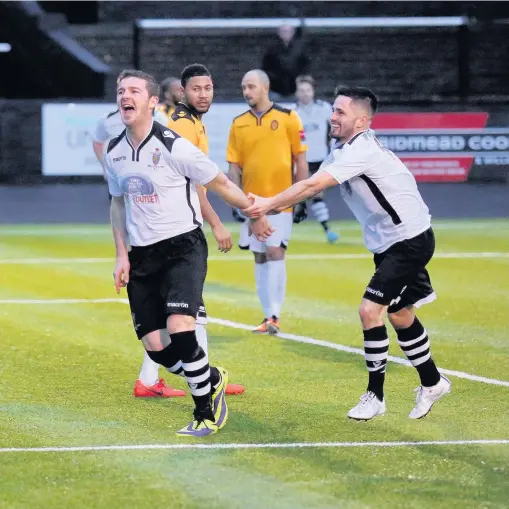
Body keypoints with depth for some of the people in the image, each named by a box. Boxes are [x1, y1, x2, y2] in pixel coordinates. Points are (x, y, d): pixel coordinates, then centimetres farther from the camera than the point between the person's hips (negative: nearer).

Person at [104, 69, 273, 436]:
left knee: (179, 331, -23)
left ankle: (206, 414, -5)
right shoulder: (114, 152, 4)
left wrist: (255, 216, 6)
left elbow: (220, 183, -3)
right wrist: (122, 255, 11)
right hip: (142, 255, 6)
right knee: (155, 347, -2)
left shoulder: (173, 146, -15)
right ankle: (213, 380, 27)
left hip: (183, 247, -6)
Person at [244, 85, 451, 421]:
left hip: (409, 240, -10)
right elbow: (313, 187, 2)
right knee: (399, 314, 18)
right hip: (389, 243, 10)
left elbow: (313, 185, -31)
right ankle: (432, 383, 34)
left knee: (370, 310, -15)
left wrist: (269, 204, -27)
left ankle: (375, 396, -5)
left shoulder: (362, 151, -25)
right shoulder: (343, 151, 6)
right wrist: (271, 207, -11)